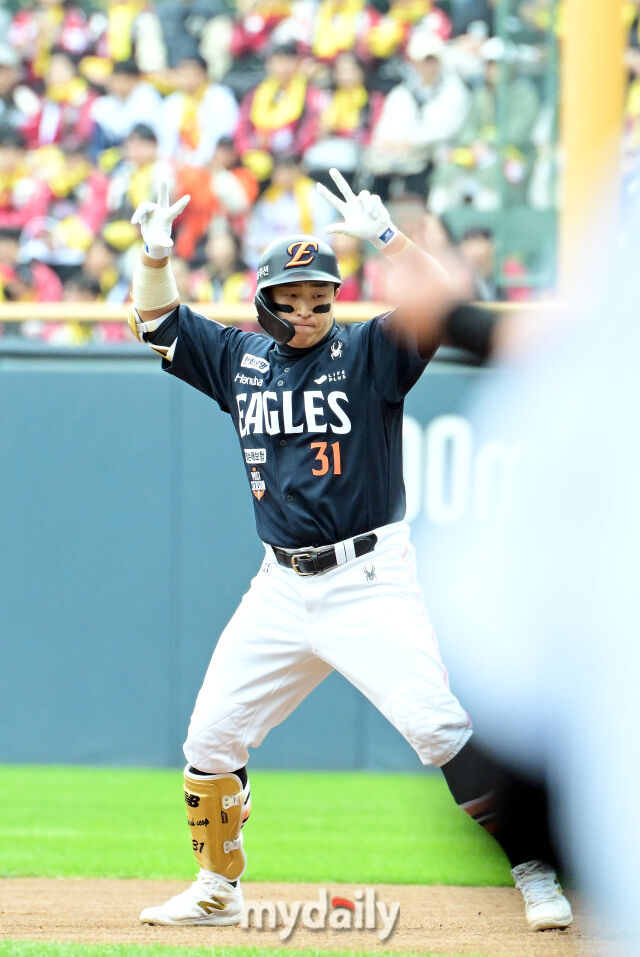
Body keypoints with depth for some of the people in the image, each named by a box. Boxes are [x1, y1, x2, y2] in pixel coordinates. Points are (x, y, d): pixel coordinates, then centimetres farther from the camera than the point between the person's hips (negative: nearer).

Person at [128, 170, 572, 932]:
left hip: (368, 581, -5)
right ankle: (217, 890, 26)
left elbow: (443, 301, -19)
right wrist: (156, 252, -2)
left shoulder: (368, 353, -5)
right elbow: (158, 322, 15)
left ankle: (535, 876, -13)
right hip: (281, 589, 5)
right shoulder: (240, 359, 9)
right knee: (211, 739, 7)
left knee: (440, 726, -18)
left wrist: (385, 235, -26)